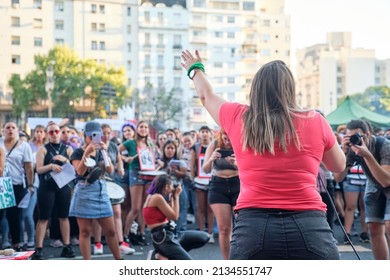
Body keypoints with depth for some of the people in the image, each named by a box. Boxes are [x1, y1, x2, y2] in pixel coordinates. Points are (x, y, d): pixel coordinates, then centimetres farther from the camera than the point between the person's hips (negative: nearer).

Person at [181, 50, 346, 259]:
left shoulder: (238, 118, 9)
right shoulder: (315, 121, 7)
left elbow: (207, 95, 31)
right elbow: (339, 165, 25)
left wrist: (195, 69, 53)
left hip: (253, 227, 1)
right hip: (309, 228, -1)